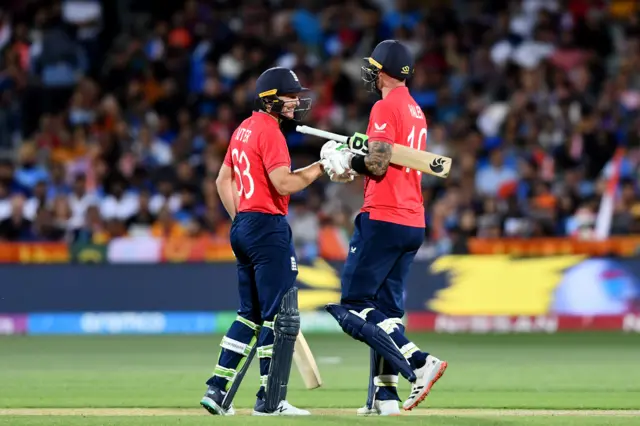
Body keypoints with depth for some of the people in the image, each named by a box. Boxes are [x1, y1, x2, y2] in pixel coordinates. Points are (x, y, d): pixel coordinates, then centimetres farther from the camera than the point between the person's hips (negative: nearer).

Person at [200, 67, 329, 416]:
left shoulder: (243, 129, 16)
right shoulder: (270, 131, -13)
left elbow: (223, 180, 21)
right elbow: (284, 184, -21)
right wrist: (321, 167, -12)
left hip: (243, 227, 10)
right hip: (268, 227, -10)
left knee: (250, 314, 15)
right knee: (282, 316, -7)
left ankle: (217, 389, 12)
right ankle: (270, 400, -8)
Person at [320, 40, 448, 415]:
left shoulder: (385, 108, -10)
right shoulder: (416, 111, 18)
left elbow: (378, 166, -18)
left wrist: (347, 160, -1)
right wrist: (356, 157, 20)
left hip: (383, 219, -9)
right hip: (413, 222, 9)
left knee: (354, 304, -7)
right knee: (386, 307, 11)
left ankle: (419, 363, -20)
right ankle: (385, 394, 6)